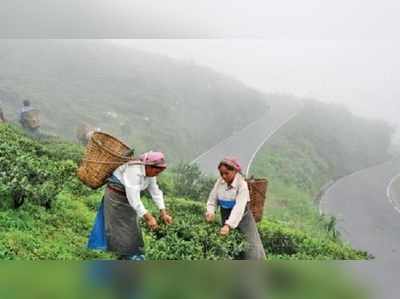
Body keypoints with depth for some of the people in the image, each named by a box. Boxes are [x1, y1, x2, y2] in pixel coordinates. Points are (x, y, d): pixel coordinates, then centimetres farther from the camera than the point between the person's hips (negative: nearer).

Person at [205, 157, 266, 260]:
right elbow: (212, 199, 2)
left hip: (242, 218, -4)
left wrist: (228, 225, -41)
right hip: (226, 218, 5)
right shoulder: (220, 182, -5)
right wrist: (210, 211, -21)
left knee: (252, 249, -8)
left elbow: (239, 207, -30)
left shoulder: (242, 184, -21)